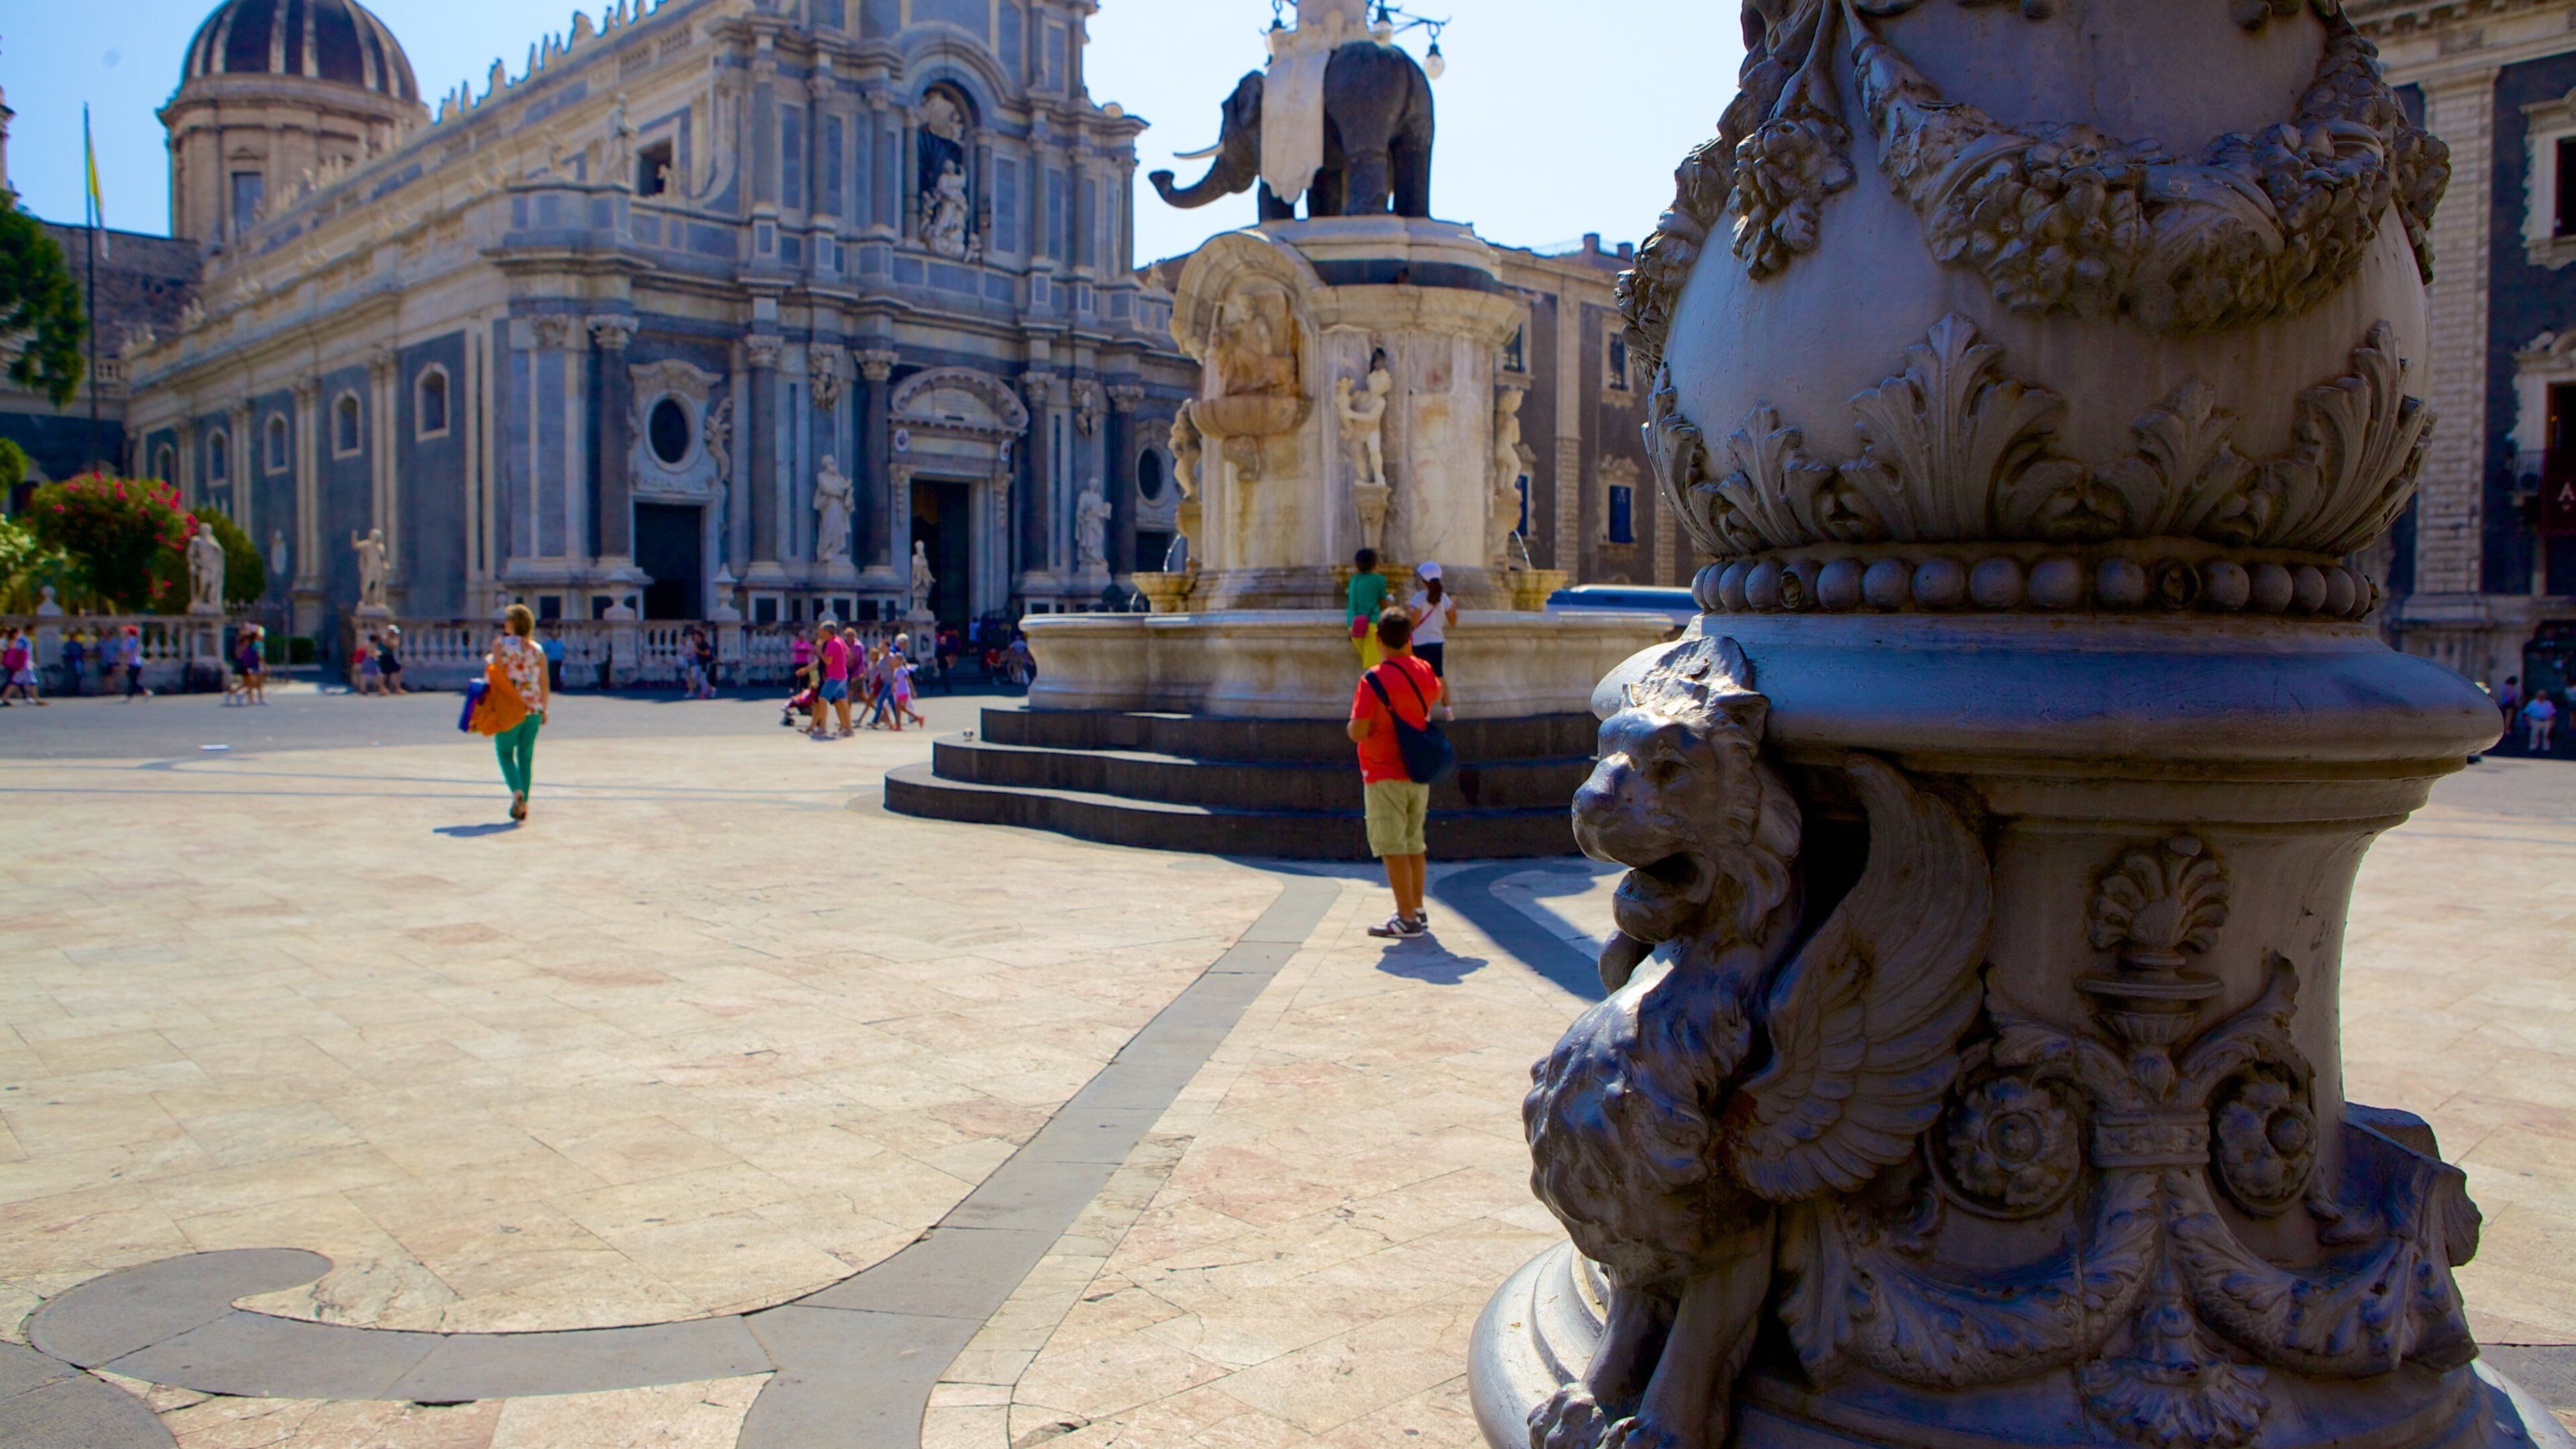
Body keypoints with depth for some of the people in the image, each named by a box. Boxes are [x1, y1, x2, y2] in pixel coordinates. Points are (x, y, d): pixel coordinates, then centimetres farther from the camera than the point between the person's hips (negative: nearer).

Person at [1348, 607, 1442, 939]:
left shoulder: (1374, 680, -18)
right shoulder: (1424, 671, 3)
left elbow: (1358, 732, -21)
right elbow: (1436, 696, 27)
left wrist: (1351, 725, 0)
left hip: (1385, 776, -7)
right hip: (1419, 773, 7)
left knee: (1393, 847, -3)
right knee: (1414, 843, 16)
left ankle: (1407, 919, -3)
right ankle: (1417, 910, 24)